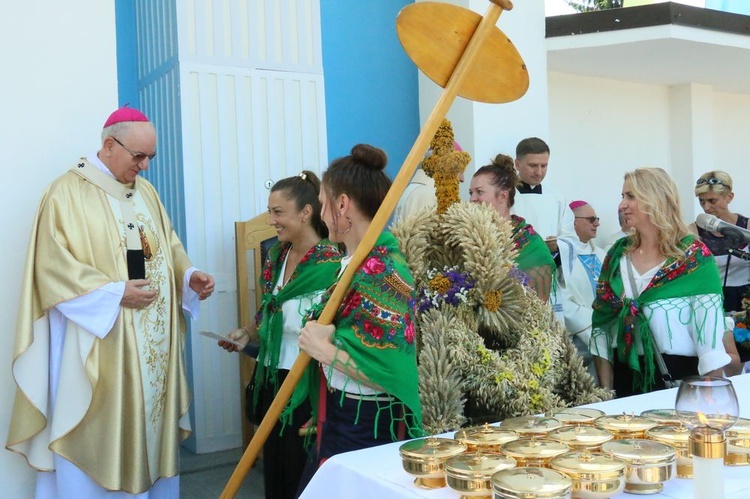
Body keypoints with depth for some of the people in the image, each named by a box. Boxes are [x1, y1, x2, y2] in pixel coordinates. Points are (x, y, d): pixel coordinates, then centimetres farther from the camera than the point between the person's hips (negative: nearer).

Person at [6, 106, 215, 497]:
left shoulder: (146, 191, 12)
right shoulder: (67, 193, -9)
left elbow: (168, 246, 17)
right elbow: (53, 267, -15)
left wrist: (189, 275, -3)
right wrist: (116, 293, -21)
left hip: (153, 343, 7)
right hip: (98, 347, -6)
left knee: (151, 424, 13)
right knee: (97, 437, 1)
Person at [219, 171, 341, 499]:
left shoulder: (331, 263, -17)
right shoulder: (277, 255, 6)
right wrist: (249, 333, 0)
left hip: (306, 384, -7)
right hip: (272, 378, 7)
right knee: (273, 466, 18)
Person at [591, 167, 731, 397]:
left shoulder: (694, 256, -9)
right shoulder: (618, 254, 3)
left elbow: (710, 332, -12)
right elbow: (602, 323, 3)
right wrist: (605, 390, -1)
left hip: (681, 378, -4)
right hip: (626, 376, 4)